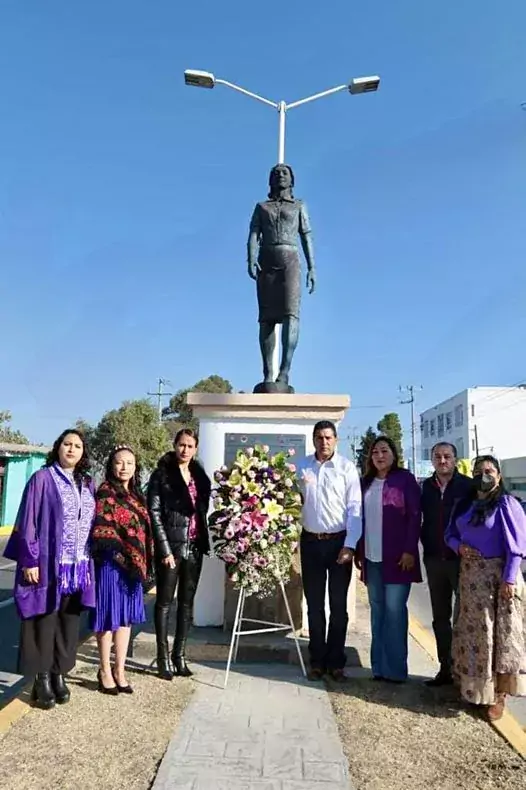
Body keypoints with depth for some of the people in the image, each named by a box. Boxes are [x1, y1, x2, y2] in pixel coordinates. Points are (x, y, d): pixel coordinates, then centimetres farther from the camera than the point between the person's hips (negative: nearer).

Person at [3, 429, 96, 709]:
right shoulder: (42, 478, -6)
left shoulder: (87, 484, 10)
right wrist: (30, 560, -13)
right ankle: (42, 679, 18)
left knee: (68, 622, 12)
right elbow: (27, 522, -8)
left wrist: (88, 563, 10)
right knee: (44, 622, 5)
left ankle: (59, 674, 25)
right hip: (47, 564, -5)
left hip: (78, 567, 5)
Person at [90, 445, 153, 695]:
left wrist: (143, 562, 10)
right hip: (111, 562, -7)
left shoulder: (136, 494, 11)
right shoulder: (105, 493, -10)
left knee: (126, 617, 13)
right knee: (109, 617, 5)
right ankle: (105, 671, 21)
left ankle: (119, 670, 26)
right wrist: (124, 555, -17)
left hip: (132, 564, 7)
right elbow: (100, 530, -15)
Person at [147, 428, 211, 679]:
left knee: (187, 602, 10)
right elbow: (154, 513, -9)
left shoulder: (200, 476, 10)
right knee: (165, 602, 5)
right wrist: (165, 549, -14)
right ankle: (163, 657, 14)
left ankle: (179, 655, 21)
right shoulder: (161, 475, -4)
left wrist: (204, 542, 6)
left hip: (194, 547, 5)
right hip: (170, 547, -5)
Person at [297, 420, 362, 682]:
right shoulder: (302, 466, 3)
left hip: (339, 542, -2)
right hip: (310, 542, 2)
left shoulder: (347, 468, -5)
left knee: (339, 605, 8)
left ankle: (336, 662, 21)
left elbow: (355, 508, -7)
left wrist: (350, 545, -12)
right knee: (314, 604, 11)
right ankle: (317, 661, 23)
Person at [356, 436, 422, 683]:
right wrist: (359, 551, 10)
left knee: (394, 610, -3)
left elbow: (415, 516, -7)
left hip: (397, 557, -5)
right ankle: (379, 666, 18)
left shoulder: (405, 478, -3)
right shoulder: (366, 482, 12)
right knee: (377, 610, 9)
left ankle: (395, 668, 7)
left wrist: (409, 550, -14)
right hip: (372, 557, 5)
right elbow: (361, 517, 14)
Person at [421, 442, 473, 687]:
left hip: (462, 559, -4)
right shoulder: (426, 487, 5)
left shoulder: (468, 485, -6)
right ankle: (445, 668, 23)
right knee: (440, 617, 11)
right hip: (434, 561, 4)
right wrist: (426, 544, 5)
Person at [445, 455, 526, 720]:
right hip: (470, 575, 5)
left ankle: (499, 694, 14)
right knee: (473, 630, 12)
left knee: (500, 631, 3)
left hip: (498, 573, -5)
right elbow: (450, 534, 13)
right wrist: (459, 547, -8)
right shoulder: (464, 504, 7)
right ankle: (473, 686, 27)